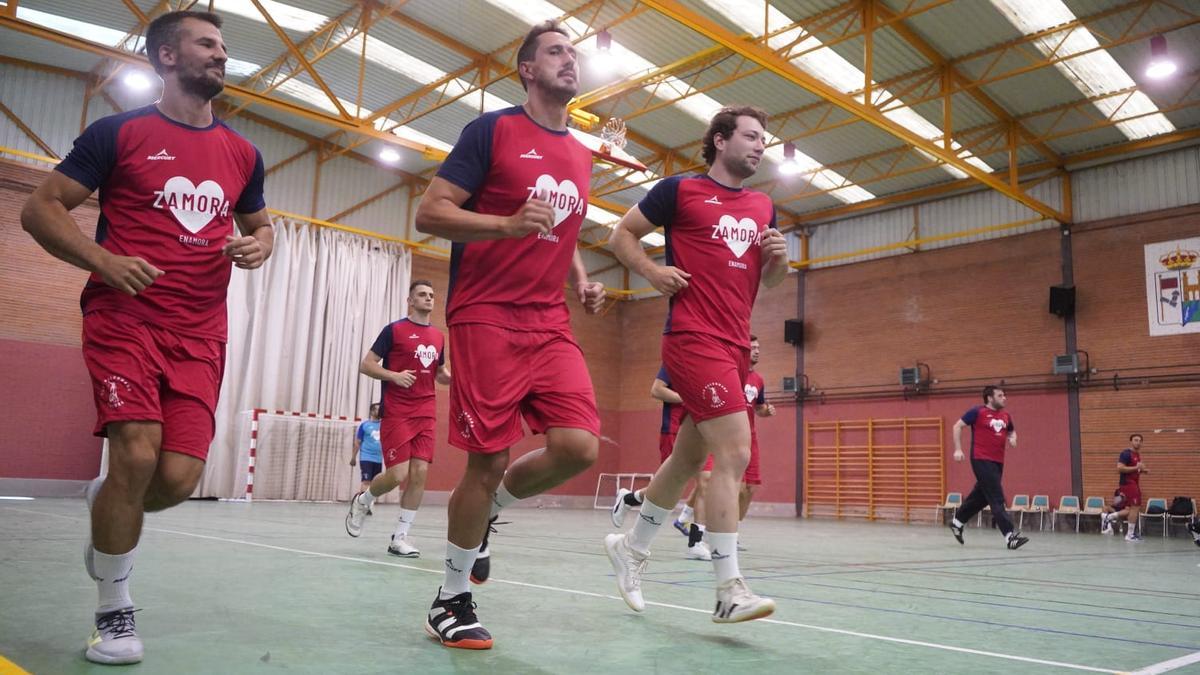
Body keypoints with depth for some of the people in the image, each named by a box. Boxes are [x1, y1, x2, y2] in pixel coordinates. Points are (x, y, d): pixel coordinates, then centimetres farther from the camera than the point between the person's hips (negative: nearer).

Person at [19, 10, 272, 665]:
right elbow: (40, 207, 3)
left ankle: (104, 504, 31)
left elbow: (259, 223, 27)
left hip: (200, 331, 4)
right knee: (137, 452, -18)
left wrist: (259, 244, 2)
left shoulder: (243, 153, 15)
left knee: (179, 476, -7)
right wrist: (104, 261, -14)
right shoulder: (118, 133, 3)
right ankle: (114, 610, 4)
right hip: (124, 315, -3)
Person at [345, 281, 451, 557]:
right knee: (398, 474, -10)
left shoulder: (438, 337, 14)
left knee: (420, 473, -4)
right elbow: (365, 365, -2)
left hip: (426, 415, 5)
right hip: (396, 413, -5)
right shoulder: (394, 330, -2)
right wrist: (394, 375, -19)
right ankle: (362, 501, 22)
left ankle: (399, 538, 6)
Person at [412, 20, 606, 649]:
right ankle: (450, 601, 16)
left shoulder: (581, 155, 19)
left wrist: (582, 283, 11)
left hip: (550, 325, 6)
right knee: (489, 460, -5)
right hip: (487, 318, -6)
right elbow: (429, 212, -6)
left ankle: (486, 510, 19)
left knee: (579, 446, -11)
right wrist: (507, 223, -20)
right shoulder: (493, 129, -1)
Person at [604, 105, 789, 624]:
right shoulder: (680, 189, 0)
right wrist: (654, 271, -11)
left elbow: (769, 280, 24)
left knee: (689, 458, 14)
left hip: (735, 346, 7)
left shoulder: (762, 207, 17)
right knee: (734, 452, -16)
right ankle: (729, 590, -10)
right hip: (694, 340, -7)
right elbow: (622, 235, 5)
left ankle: (631, 547, 32)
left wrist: (779, 257, 2)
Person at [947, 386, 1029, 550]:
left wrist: (1012, 438, 5)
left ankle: (957, 522, 34)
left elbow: (1012, 431, 29)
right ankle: (1009, 536, -12)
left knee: (982, 496, 16)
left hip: (998, 462, 7)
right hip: (981, 461, -7)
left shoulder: (1005, 415, 12)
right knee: (996, 498, -11)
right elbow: (957, 427, -3)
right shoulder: (977, 412, -7)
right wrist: (958, 449, -9)